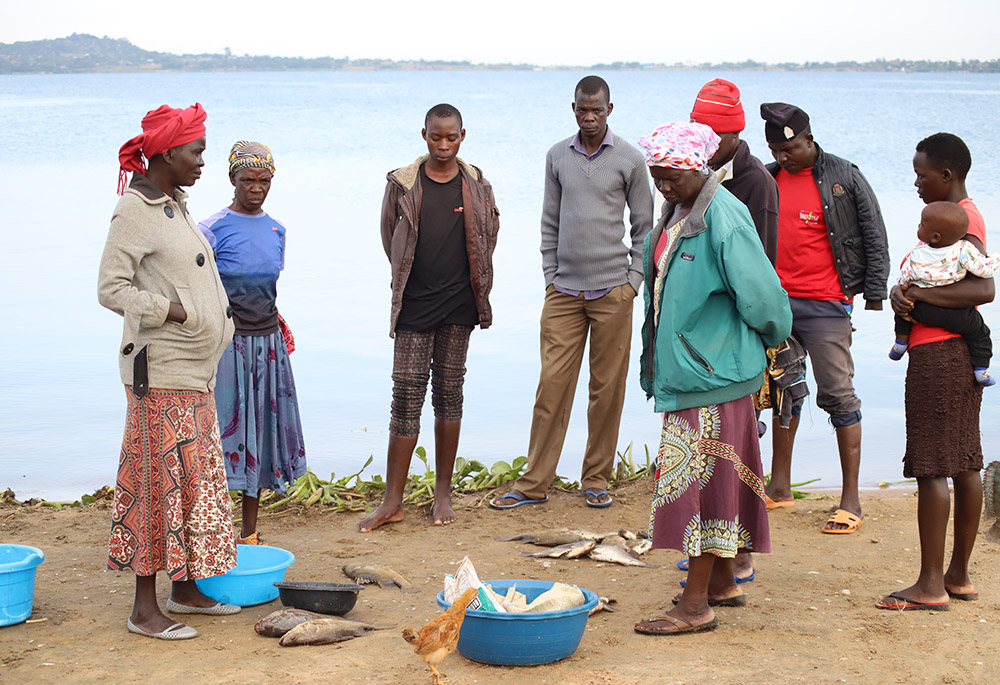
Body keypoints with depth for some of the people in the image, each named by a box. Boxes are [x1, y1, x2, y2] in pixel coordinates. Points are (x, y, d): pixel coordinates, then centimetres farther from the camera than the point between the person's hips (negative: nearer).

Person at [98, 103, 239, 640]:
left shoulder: (174, 204, 14)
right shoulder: (134, 212, -14)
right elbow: (111, 289, -16)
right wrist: (173, 310, -20)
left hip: (193, 367, 9)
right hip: (159, 370, -9)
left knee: (195, 473, 14)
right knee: (160, 477, -5)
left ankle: (186, 588, 25)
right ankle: (145, 607, 2)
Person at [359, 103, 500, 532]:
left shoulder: (476, 186, 3)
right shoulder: (402, 184, 0)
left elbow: (489, 235, 17)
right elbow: (389, 236, 13)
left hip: (458, 305, 1)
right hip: (414, 305, -1)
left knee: (449, 393, 8)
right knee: (406, 396, -4)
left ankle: (443, 493, 17)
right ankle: (392, 501, 1)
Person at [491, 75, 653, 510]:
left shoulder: (629, 159, 1)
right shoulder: (557, 156, 9)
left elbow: (644, 225, 5)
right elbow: (550, 222, 14)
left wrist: (634, 280, -2)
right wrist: (550, 277, 7)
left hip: (612, 291, -2)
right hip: (563, 292, 2)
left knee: (607, 389, 2)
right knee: (552, 385, 0)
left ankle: (596, 481, 14)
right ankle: (534, 484, 6)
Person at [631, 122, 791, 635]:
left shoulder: (723, 219, -19)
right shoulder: (676, 213, 11)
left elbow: (761, 297, -19)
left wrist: (773, 338, -1)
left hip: (712, 371, -9)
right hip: (682, 370, 9)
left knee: (700, 478, -6)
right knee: (714, 478, 15)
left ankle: (696, 603, 0)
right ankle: (722, 583, 26)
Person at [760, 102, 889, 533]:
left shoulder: (844, 179, -4)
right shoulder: (766, 180, 8)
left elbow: (875, 237, 1)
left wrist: (874, 292, -2)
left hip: (825, 303, -5)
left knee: (837, 393, -5)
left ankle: (851, 501, -1)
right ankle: (780, 487, 26)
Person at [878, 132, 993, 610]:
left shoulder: (957, 222, -14)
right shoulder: (963, 216, 18)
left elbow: (984, 289, -26)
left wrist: (922, 296, -25)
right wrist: (900, 294, -6)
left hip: (938, 355, -10)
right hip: (963, 355, 10)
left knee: (932, 468, -8)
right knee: (964, 466, 12)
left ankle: (931, 585, -5)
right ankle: (959, 575, 19)